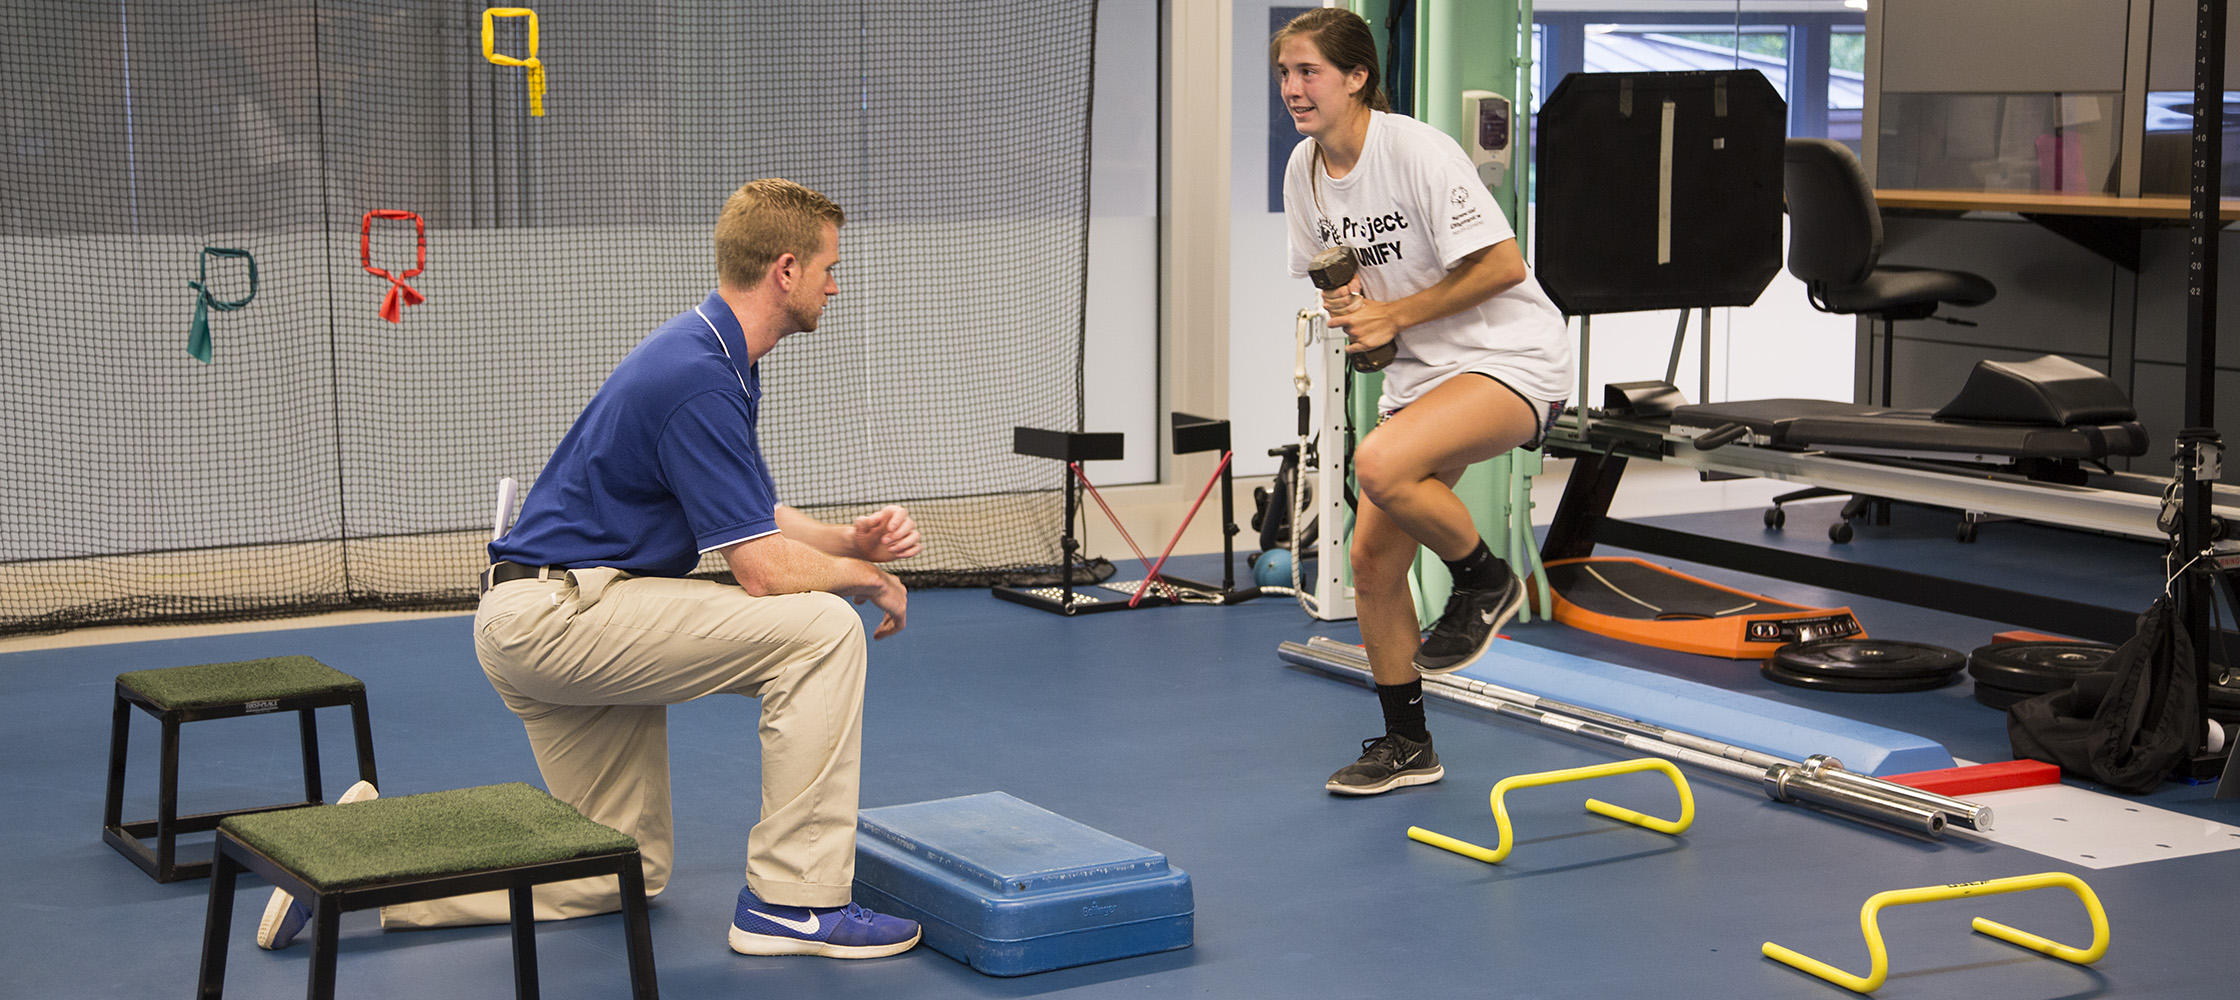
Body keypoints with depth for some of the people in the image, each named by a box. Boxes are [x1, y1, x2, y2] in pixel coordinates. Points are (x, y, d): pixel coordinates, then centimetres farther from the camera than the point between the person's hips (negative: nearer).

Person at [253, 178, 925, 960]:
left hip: (548, 624, 11)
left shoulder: (713, 357, 10)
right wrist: (869, 579, -5)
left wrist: (854, 539, -2)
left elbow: (757, 521, 16)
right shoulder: (700, 378, -22)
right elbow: (763, 570, -23)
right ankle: (793, 901, -11)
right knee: (823, 629, -19)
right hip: (558, 611, -11)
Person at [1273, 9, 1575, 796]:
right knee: (1372, 558, 2)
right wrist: (1345, 302, -7)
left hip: (1511, 357, -8)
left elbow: (1503, 264, -20)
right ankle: (1405, 746, 19)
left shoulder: (1418, 151, -19)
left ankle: (1485, 580, -4)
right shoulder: (1305, 168, 3)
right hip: (1420, 372, 8)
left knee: (1379, 466, -33)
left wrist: (1394, 315, -18)